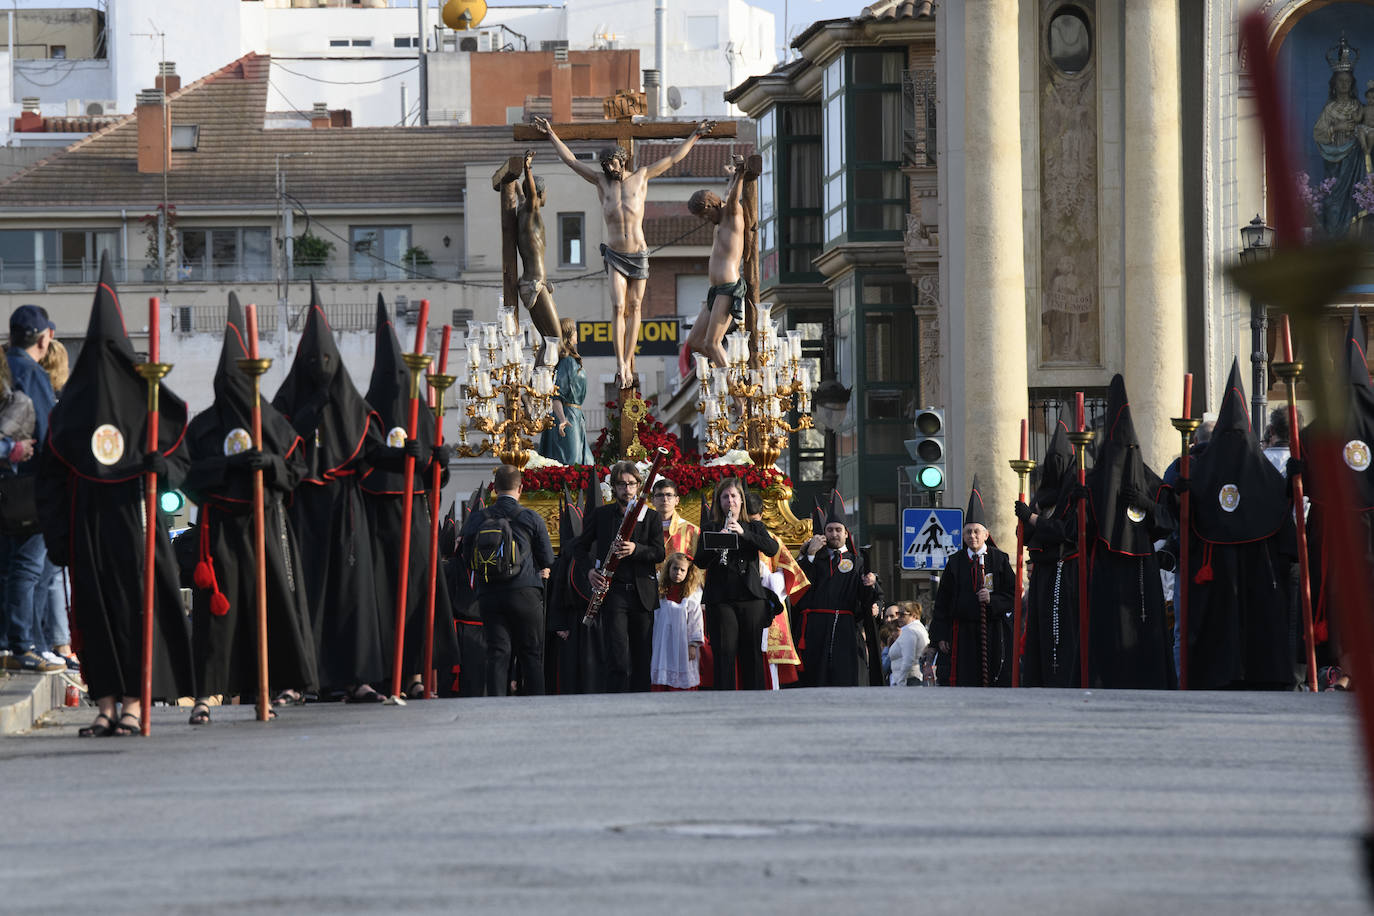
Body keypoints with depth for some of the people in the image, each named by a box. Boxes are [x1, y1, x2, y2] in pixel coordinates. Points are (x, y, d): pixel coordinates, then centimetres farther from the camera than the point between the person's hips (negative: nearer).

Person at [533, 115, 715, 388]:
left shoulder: (641, 176, 5)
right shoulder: (602, 180, 6)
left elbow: (673, 159, 11)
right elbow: (572, 161, 11)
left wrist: (694, 136, 10)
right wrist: (551, 135, 12)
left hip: (639, 253, 1)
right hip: (614, 255, -1)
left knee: (634, 308, 5)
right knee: (618, 306, -13)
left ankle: (628, 363, 11)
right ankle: (621, 365, -16)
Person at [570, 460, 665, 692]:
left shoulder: (650, 517, 10)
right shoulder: (600, 515, 9)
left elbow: (659, 553, 1)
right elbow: (580, 547, 15)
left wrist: (636, 549, -18)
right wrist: (590, 570, -3)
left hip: (643, 592, 2)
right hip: (612, 591, -2)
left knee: (642, 656, 5)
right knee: (618, 657, -12)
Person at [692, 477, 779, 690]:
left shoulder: (754, 527, 14)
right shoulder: (710, 529, 10)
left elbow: (772, 549, -4)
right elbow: (699, 562, -1)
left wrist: (743, 533, -15)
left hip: (750, 596, 1)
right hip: (720, 598, -1)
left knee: (752, 653, 2)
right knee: (724, 653, -8)